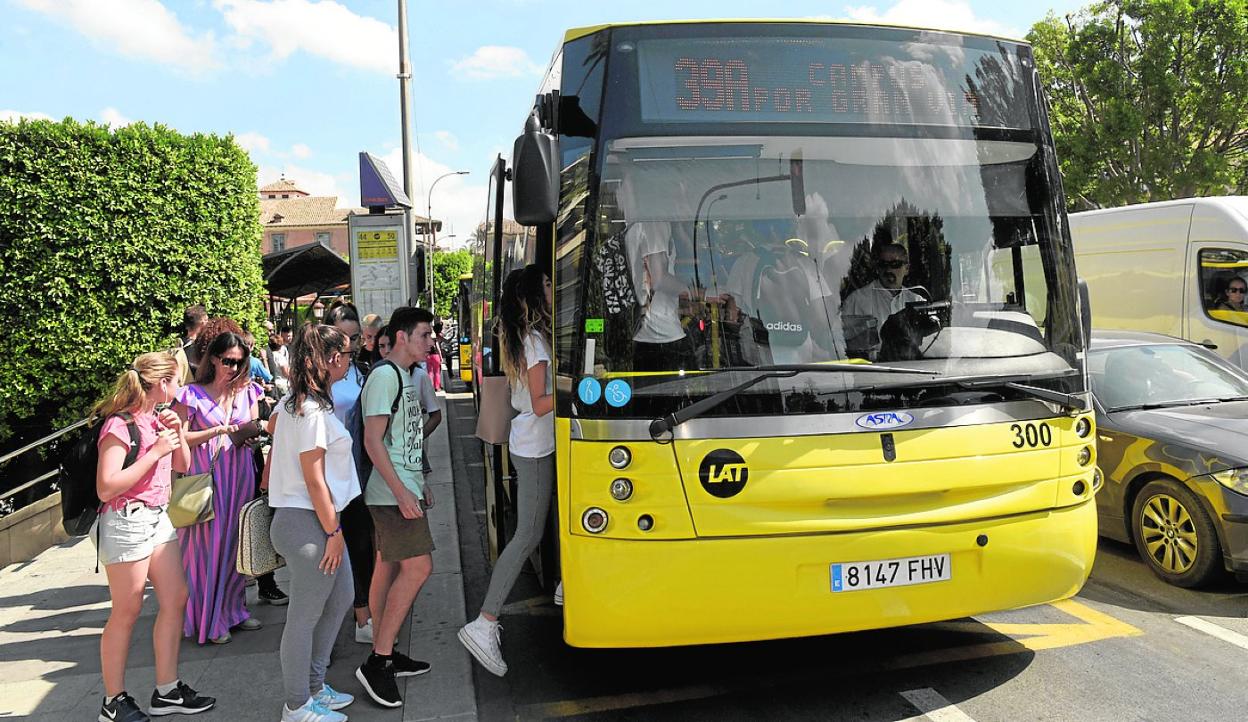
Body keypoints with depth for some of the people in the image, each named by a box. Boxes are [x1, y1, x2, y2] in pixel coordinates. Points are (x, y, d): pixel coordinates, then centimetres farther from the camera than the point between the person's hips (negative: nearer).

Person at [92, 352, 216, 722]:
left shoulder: (158, 417, 8)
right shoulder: (120, 424, -16)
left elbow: (183, 466, 17)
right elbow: (106, 488, -21)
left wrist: (178, 435, -1)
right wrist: (155, 451, -21)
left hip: (159, 517, 8)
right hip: (127, 521, -8)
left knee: (175, 599, 8)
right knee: (127, 612, 2)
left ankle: (167, 691, 19)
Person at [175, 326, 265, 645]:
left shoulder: (247, 391, 8)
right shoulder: (193, 394, -4)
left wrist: (253, 430, -6)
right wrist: (217, 430, -15)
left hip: (240, 475, 4)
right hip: (207, 474, -4)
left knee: (236, 541, 9)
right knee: (208, 544, 1)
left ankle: (232, 608, 24)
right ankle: (210, 619, 14)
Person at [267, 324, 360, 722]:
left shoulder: (293, 402, 9)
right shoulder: (313, 411, -20)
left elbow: (272, 425, 30)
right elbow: (314, 479, -21)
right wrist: (333, 532, -16)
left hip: (318, 520, 10)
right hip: (308, 524, -10)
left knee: (339, 600, 19)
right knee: (305, 617, 3)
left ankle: (314, 686, 32)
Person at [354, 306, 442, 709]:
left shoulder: (410, 377, 14)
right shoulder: (384, 377, -14)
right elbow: (372, 441, -20)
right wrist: (402, 492, -22)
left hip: (404, 488, 9)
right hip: (393, 492, -9)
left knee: (389, 567, 13)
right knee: (418, 567, -11)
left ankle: (383, 656, 21)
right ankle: (378, 663, -4)